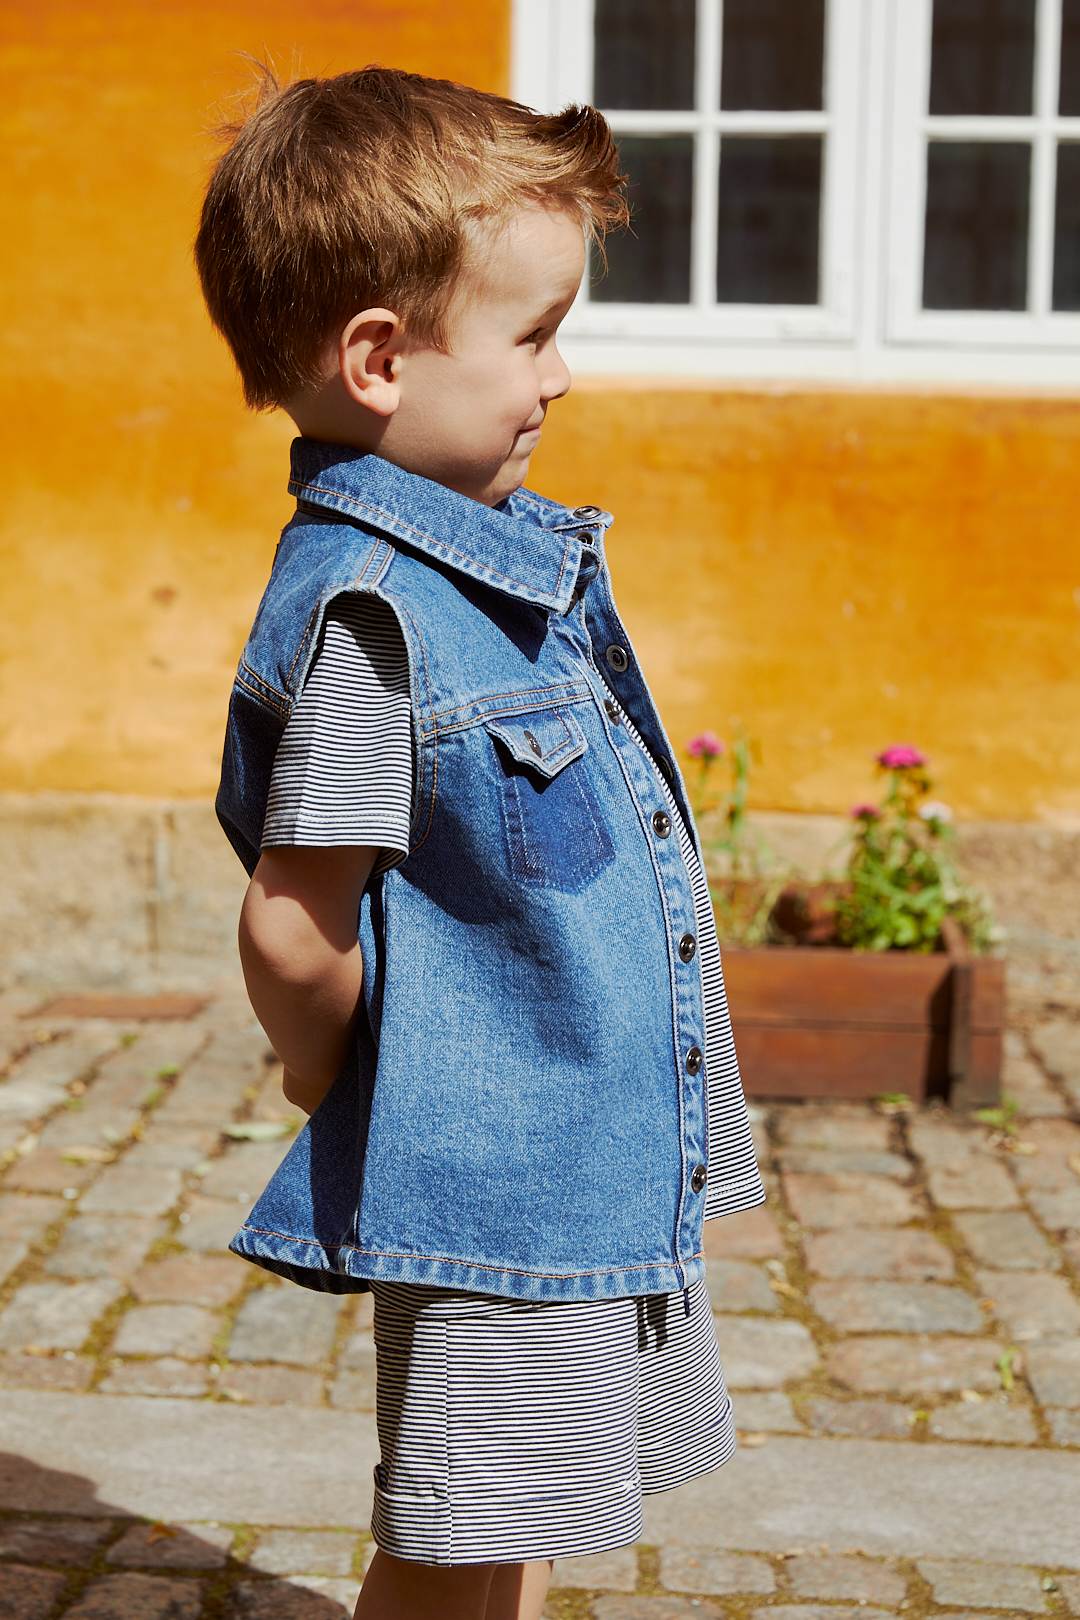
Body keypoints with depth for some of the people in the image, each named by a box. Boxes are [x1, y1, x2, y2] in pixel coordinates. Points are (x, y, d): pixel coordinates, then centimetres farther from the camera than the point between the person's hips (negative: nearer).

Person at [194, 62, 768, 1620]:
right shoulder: (369, 611, -23)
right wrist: (335, 1084, -5)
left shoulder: (494, 550, 8)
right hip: (492, 1192, -9)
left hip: (608, 1171, 9)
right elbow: (294, 929, -23)